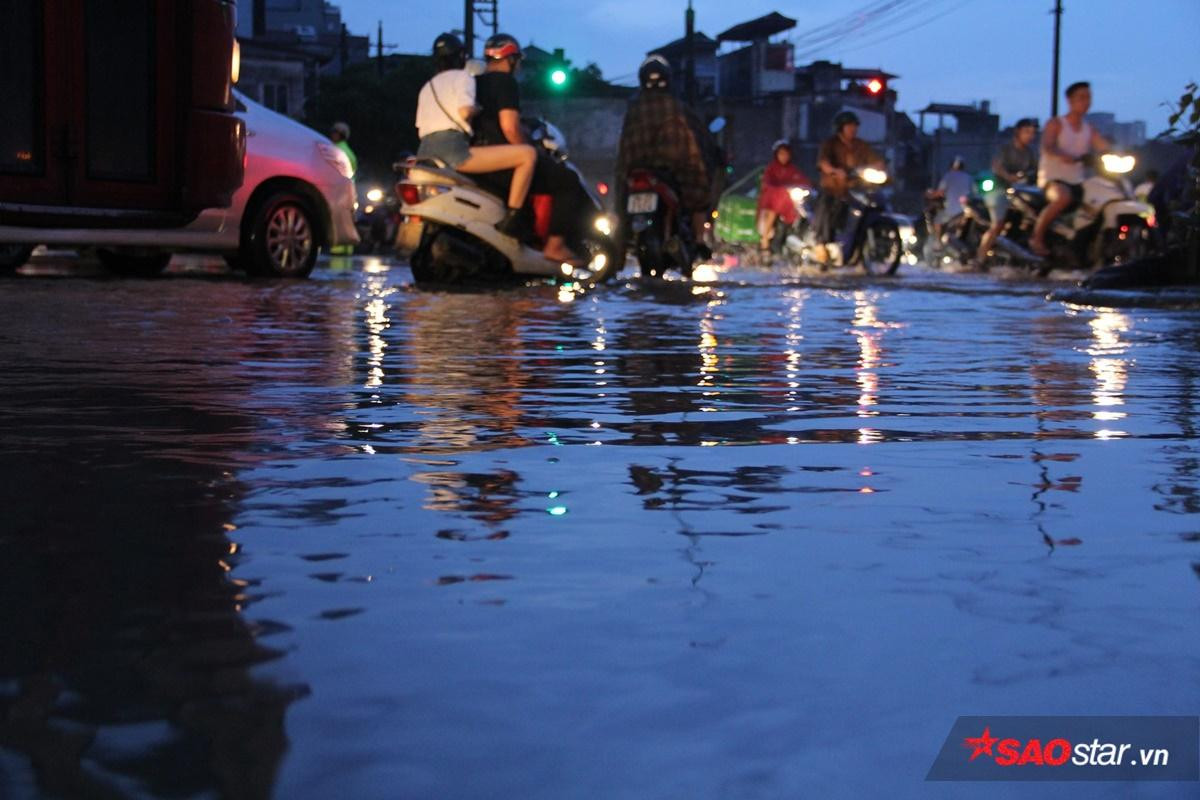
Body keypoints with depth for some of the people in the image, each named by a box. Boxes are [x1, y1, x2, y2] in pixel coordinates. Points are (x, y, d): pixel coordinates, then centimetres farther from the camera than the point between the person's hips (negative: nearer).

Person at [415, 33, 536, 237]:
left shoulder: (426, 87, 27)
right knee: (528, 154, -11)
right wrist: (479, 109, 9)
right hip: (452, 149, -8)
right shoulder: (462, 77, 7)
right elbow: (464, 112, -12)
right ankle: (511, 220, -21)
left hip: (425, 152, 8)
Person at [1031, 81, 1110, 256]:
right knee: (1063, 198, -37)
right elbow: (1047, 146, -20)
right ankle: (1037, 237, -24)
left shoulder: (1089, 130, 16)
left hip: (1077, 181, 7)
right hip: (1053, 177, -7)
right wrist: (1062, 155, -42)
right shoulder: (1056, 124, -1)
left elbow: (1106, 149, 3)